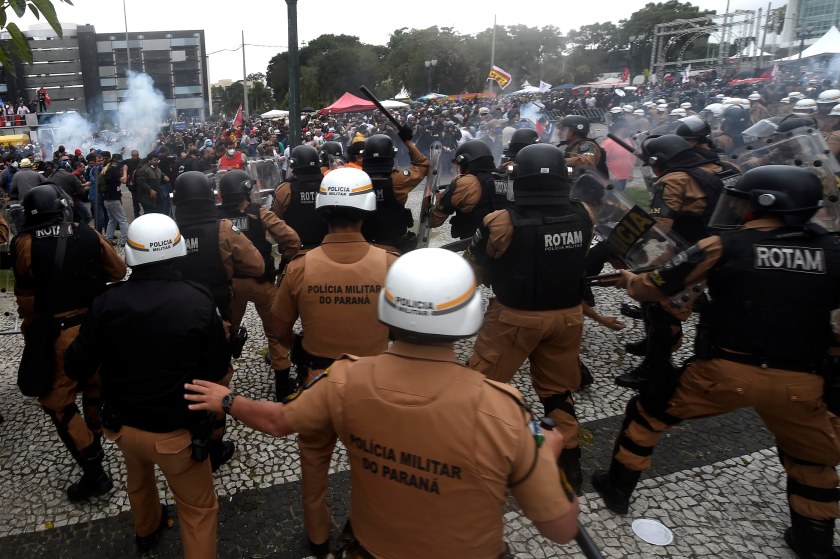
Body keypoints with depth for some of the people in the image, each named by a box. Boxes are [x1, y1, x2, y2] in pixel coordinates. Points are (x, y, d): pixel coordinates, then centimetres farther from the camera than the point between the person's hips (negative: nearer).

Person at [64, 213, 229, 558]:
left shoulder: (107, 302, -17)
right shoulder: (199, 302, -23)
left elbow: (77, 369, -7)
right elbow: (218, 370, -12)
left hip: (122, 424, 5)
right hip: (176, 430, -4)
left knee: (138, 474, 35)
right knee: (198, 509, 14)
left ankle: (146, 530, 62)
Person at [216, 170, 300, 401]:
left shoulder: (216, 218, -5)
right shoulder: (259, 213, -12)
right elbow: (291, 239, -20)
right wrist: (285, 262, -4)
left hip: (229, 282, 3)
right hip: (261, 281, -2)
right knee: (276, 331, 11)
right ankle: (283, 385, 14)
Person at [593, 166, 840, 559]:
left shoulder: (725, 246, -5)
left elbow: (652, 289, 0)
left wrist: (629, 280, 19)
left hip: (725, 371, -3)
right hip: (799, 382, 3)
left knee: (647, 416, 19)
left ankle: (617, 490, 31)